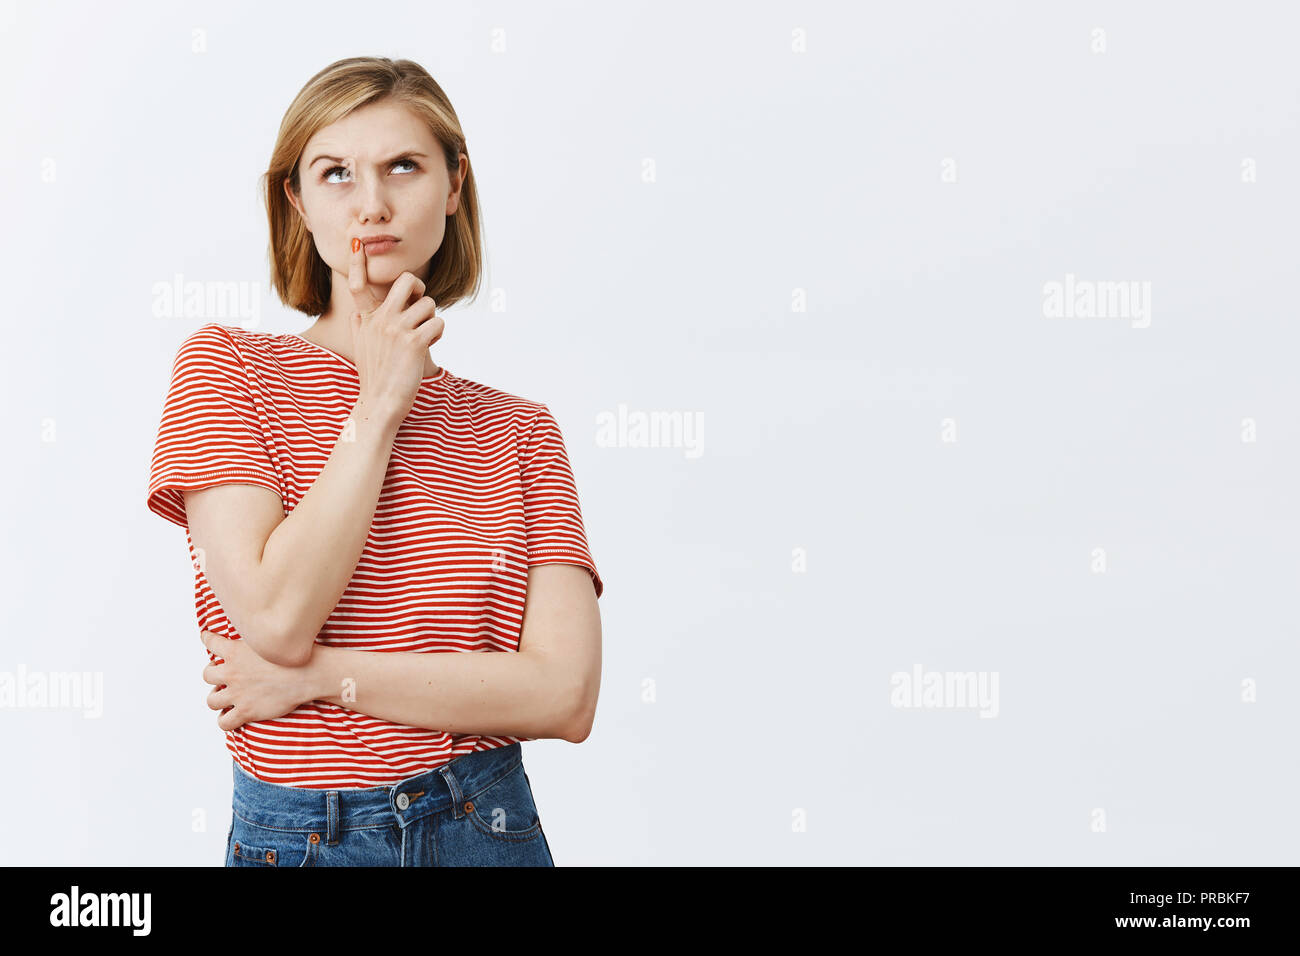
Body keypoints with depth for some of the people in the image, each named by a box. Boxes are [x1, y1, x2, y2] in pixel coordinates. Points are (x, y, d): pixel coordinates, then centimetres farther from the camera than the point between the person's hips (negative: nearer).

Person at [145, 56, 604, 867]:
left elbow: (567, 695, -10)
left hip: (490, 828, 1)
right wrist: (379, 404, -12)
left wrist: (317, 676, -15)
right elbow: (278, 619, -16)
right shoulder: (227, 367, -4)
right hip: (296, 836, -1)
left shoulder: (517, 432, 1)